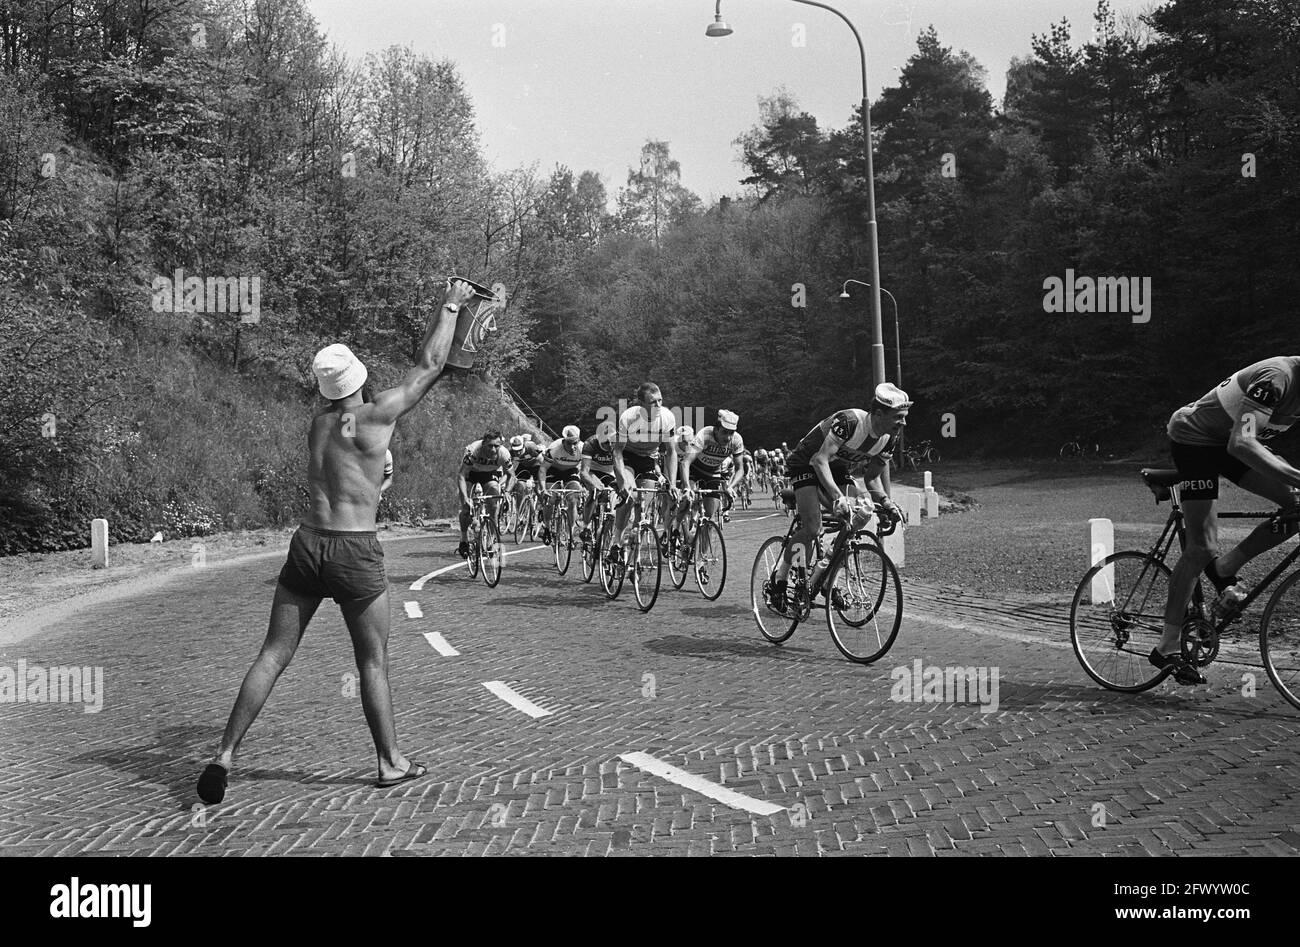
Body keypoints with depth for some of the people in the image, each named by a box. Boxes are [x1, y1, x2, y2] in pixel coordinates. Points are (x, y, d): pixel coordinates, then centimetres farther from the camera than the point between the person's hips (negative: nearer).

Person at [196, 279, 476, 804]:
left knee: (273, 655, 7)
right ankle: (390, 762, 20)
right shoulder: (376, 416, -6)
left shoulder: (317, 424, 13)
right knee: (373, 662, 9)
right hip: (356, 552, -5)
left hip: (309, 543, 5)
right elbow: (428, 366, 2)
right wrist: (450, 305, 14)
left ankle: (224, 755, 3)